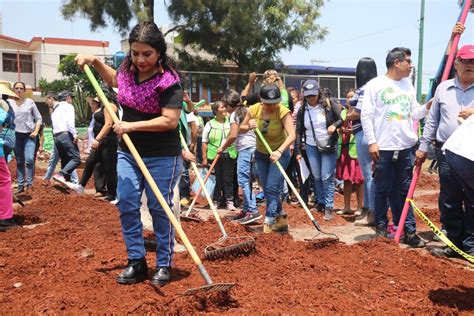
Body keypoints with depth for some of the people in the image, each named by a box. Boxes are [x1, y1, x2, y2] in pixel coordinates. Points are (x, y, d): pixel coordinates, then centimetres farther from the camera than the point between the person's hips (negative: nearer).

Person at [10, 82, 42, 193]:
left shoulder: (30, 102, 0)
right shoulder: (10, 102, 3)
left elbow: (39, 118, 3)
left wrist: (36, 131, -7)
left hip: (29, 135, -2)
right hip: (16, 135, 2)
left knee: (29, 159, -16)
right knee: (19, 162, 7)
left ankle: (29, 182, -5)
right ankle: (21, 185, 14)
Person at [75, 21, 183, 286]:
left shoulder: (168, 81, -18)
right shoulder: (128, 71, 3)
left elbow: (170, 120, -26)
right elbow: (114, 80, 28)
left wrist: (132, 126, -26)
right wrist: (94, 61, 16)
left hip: (162, 156, -7)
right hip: (128, 152, 7)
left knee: (160, 209, 2)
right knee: (127, 205, 5)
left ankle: (164, 265, 17)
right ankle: (137, 262, 18)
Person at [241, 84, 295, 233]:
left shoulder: (283, 112, -26)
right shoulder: (254, 110, -14)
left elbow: (292, 135, -36)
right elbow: (241, 128, -1)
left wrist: (279, 151, -51)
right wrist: (249, 126, -23)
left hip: (279, 153, -5)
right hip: (261, 153, 5)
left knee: (272, 187, -14)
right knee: (267, 189, 10)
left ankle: (269, 221, -2)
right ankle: (281, 218, 26)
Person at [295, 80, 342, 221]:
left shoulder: (329, 104, -7)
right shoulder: (302, 110, 1)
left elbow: (342, 119, 0)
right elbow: (299, 131, 4)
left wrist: (335, 125, -22)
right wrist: (298, 151, 1)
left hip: (329, 146, -3)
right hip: (311, 147, 3)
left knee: (327, 177, -6)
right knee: (316, 177, 10)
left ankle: (329, 207, 3)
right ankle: (320, 203, 25)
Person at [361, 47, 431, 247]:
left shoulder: (408, 86, 15)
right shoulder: (375, 85, -3)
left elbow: (414, 114, 16)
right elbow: (366, 115, -7)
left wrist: (428, 106, -3)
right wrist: (371, 142, -12)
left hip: (407, 147, 5)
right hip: (383, 148, -5)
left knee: (404, 191, 9)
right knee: (383, 190, 5)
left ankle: (409, 230, 14)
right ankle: (381, 227, 18)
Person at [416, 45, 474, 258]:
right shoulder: (443, 88, 11)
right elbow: (432, 120, 14)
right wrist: (423, 146, 11)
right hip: (447, 152, 2)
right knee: (448, 202, 8)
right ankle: (454, 243, 21)